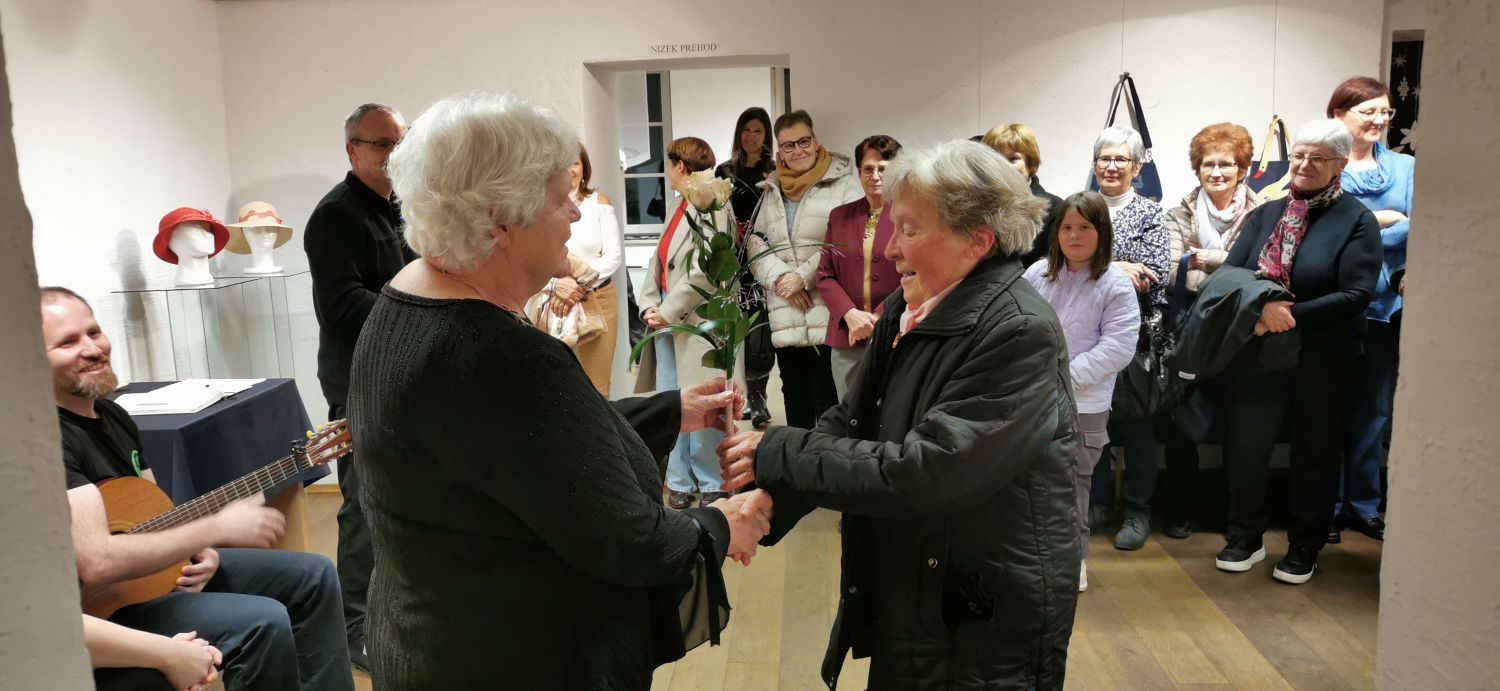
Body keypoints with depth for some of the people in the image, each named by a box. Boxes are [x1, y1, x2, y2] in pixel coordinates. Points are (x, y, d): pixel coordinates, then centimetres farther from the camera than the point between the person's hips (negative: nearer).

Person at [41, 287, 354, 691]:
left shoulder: (111, 415, 7)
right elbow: (96, 564, -33)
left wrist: (201, 551, -6)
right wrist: (216, 528, -27)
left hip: (169, 569, 9)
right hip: (102, 607, -9)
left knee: (313, 577, 5)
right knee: (263, 623, -27)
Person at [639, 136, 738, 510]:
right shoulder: (679, 208, 18)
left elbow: (704, 272, -18)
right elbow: (657, 261, 15)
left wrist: (668, 311, -13)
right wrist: (649, 306, 1)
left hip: (697, 322, -9)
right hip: (667, 322, 9)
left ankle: (712, 486, 11)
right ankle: (681, 482, 20)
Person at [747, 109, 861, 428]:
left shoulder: (844, 184, -2)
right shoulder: (771, 190, 16)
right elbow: (756, 241, 10)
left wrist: (804, 276, -12)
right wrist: (779, 277, -7)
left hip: (828, 314, -5)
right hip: (784, 316, 6)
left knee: (827, 402, -5)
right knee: (794, 399, 15)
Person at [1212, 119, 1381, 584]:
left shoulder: (1356, 221, -3)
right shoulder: (1266, 215, 8)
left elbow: (1355, 295, -13)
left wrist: (1292, 315, -22)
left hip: (1323, 360, -2)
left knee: (1315, 453, 10)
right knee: (1245, 445, 1)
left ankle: (1304, 548, 27)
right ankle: (1245, 537, 21)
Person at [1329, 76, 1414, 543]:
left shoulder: (1405, 167, 9)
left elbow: (1415, 227, -2)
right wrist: (1379, 218, -13)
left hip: (1385, 303, 4)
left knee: (1374, 409, 11)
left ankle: (1364, 504, 23)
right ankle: (1326, 505, 16)